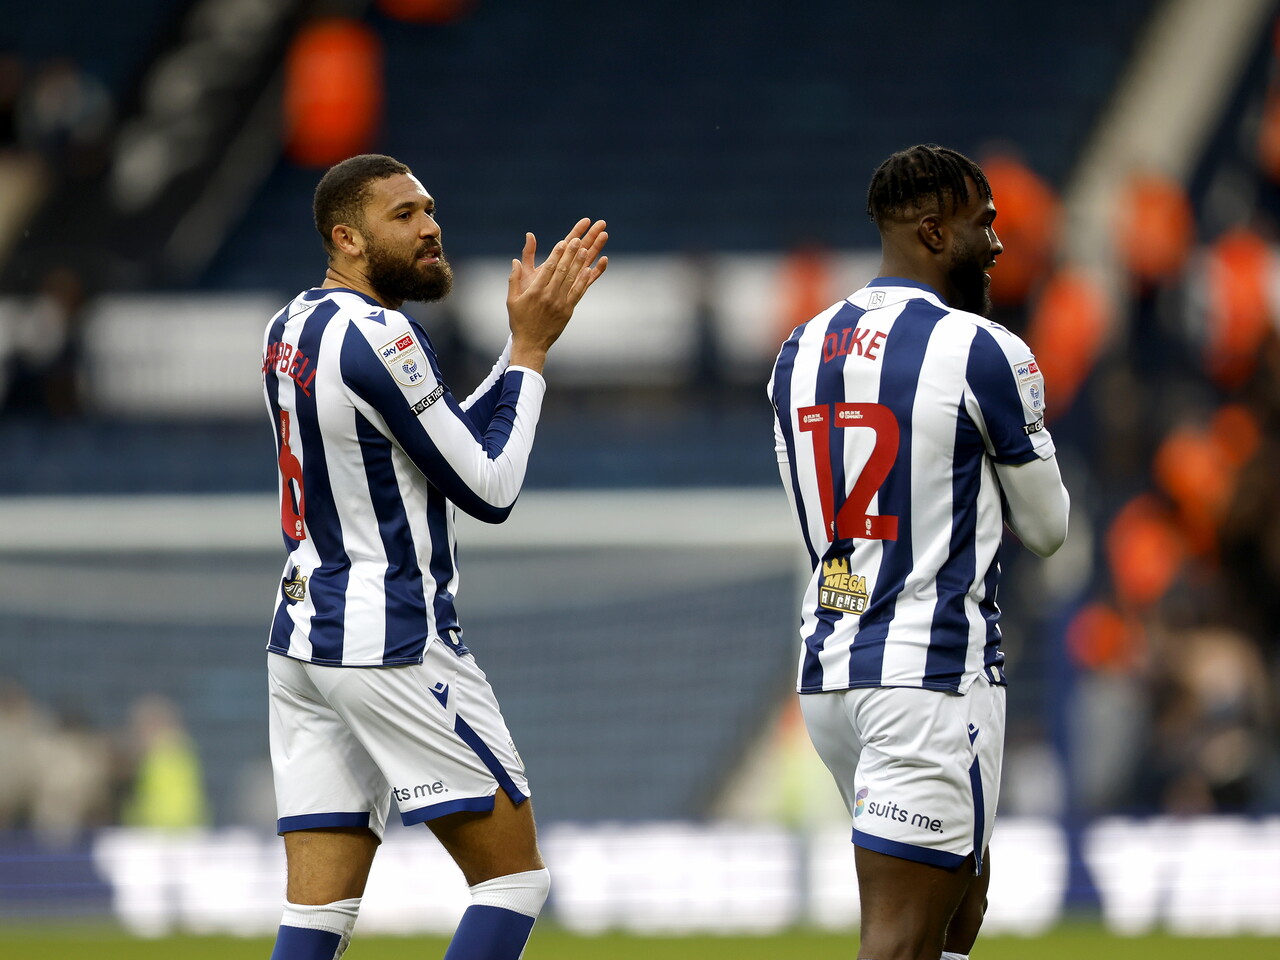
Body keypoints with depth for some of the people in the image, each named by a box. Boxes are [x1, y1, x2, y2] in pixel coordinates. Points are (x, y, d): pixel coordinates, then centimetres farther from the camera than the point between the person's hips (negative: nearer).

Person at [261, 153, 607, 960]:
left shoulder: (293, 330, 13)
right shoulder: (378, 339, -16)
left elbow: (454, 441, 20)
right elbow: (490, 491, -11)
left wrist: (529, 339, 14)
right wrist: (531, 350, -4)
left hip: (302, 637, 9)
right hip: (393, 642, -9)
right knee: (515, 877, 1)